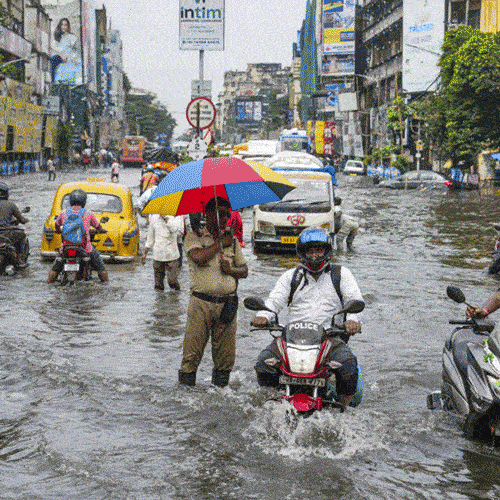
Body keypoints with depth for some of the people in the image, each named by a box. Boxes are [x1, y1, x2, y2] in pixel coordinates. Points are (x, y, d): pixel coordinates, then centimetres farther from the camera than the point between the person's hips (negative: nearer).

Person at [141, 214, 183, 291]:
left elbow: (174, 228, -23)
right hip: (157, 256, 3)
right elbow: (150, 238, 18)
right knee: (158, 284, 3)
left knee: (172, 281, -8)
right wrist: (145, 254, 17)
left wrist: (165, 217, -19)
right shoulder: (153, 217, 10)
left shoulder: (177, 216, -1)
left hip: (171, 255, -3)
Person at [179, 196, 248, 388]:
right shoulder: (194, 236, 4)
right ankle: (186, 382, 8)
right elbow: (199, 257, -16)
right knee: (193, 349, -3)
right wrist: (220, 243, -5)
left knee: (226, 353, 5)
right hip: (201, 302, -3)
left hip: (227, 304, 3)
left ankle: (220, 384, 19)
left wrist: (231, 270, -6)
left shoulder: (232, 241, 16)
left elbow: (244, 271, 15)